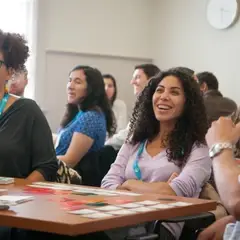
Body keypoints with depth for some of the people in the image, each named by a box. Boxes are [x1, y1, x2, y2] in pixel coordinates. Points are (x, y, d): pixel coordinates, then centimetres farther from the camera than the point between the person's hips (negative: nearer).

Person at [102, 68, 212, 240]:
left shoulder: (197, 148, 4)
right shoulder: (135, 140, 20)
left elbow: (177, 191, -14)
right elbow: (108, 184, 8)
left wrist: (129, 185, 1)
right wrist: (158, 190, -8)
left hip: (163, 226, -4)